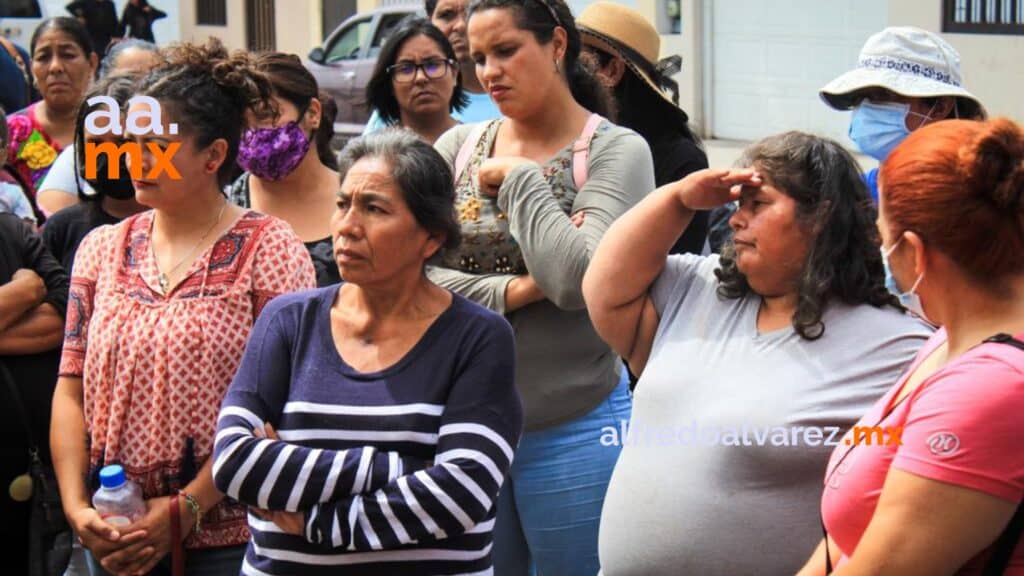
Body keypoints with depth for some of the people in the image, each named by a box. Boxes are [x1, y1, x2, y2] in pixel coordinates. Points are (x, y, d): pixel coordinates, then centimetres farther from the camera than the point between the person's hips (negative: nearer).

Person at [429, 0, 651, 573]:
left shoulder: (617, 151, -7)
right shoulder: (459, 146, 5)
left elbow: (578, 279, -21)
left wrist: (520, 178, -12)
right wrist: (510, 292, -15)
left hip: (574, 429, -4)